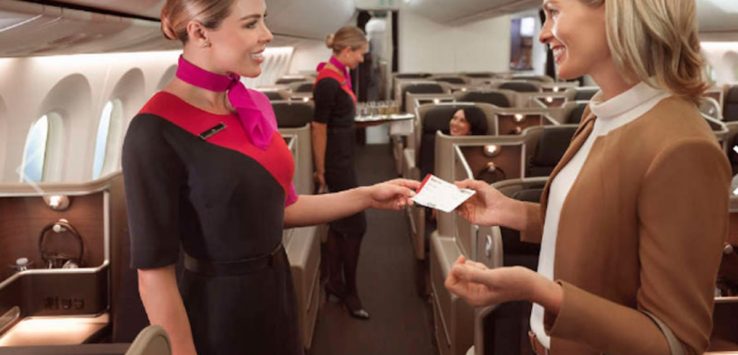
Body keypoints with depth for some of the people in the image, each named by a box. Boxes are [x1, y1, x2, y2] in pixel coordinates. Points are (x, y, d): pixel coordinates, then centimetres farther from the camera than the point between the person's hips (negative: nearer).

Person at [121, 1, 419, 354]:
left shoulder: (255, 105, 2)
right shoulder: (158, 131, -20)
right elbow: (154, 276, -18)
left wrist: (368, 196, 7)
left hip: (277, 294, 7)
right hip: (217, 313, -7)